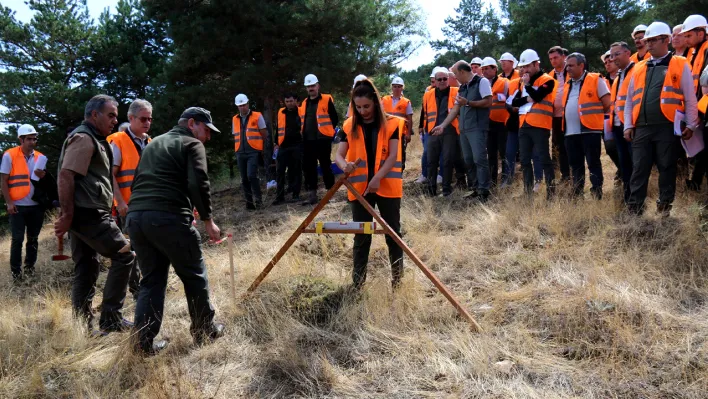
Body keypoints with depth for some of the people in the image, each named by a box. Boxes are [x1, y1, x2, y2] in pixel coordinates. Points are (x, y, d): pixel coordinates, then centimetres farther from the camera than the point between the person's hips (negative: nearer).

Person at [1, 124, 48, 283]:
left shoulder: (41, 157, 6)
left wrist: (43, 176, -11)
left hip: (36, 205, 4)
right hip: (17, 206, -3)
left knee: (33, 238, 11)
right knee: (17, 239, 0)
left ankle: (30, 267, 23)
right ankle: (15, 272, 8)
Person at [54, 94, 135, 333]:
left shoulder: (92, 140, 21)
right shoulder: (84, 138, -11)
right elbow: (65, 175, -20)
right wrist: (67, 215, -21)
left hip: (83, 214, 10)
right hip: (89, 214, -10)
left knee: (86, 269, 12)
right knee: (124, 256, -5)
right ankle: (110, 319, -2)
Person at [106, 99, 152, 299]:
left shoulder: (149, 143, 15)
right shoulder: (117, 141, -5)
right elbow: (110, 175, -11)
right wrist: (120, 202, -17)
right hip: (128, 206, -6)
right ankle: (135, 287, 7)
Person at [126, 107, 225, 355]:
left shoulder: (153, 144, 28)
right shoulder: (192, 144, 4)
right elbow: (198, 184, -10)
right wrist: (208, 219, -2)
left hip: (135, 216, 8)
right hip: (168, 217, -7)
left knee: (151, 279, 14)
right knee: (194, 276, 8)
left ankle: (144, 342, 11)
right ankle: (205, 331, 20)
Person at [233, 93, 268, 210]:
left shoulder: (257, 116, 1)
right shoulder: (235, 119, 13)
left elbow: (264, 134, 1)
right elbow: (235, 137, 18)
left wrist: (263, 150, -3)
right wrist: (237, 152, 11)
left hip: (253, 152, -5)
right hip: (240, 153, 5)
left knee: (251, 175, -18)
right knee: (244, 179, 5)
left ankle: (258, 199, -5)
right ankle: (249, 202, 13)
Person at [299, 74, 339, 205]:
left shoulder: (327, 100, -4)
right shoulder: (304, 103, 14)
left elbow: (335, 118, -2)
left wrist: (327, 130, 1)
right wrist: (305, 133, 13)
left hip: (323, 140, -6)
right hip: (308, 141, 6)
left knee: (326, 167, -1)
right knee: (309, 168, 5)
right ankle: (312, 195, 11)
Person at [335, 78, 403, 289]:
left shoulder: (391, 124, -2)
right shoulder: (350, 126, 4)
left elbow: (393, 156, -9)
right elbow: (339, 155, 0)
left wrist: (378, 177, -23)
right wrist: (345, 165, -24)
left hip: (387, 187, -2)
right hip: (360, 188, 2)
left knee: (393, 233, 7)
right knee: (361, 236, 7)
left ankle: (398, 278, 18)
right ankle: (357, 282, 13)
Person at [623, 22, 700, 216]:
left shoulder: (680, 65, 5)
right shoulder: (639, 68, 15)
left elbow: (690, 99, 3)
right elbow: (630, 100, 15)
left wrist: (691, 125, -1)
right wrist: (628, 125, 8)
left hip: (667, 127, -3)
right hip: (641, 128, 3)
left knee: (667, 169, 4)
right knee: (639, 169, 4)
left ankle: (665, 208, 12)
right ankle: (634, 208, 8)